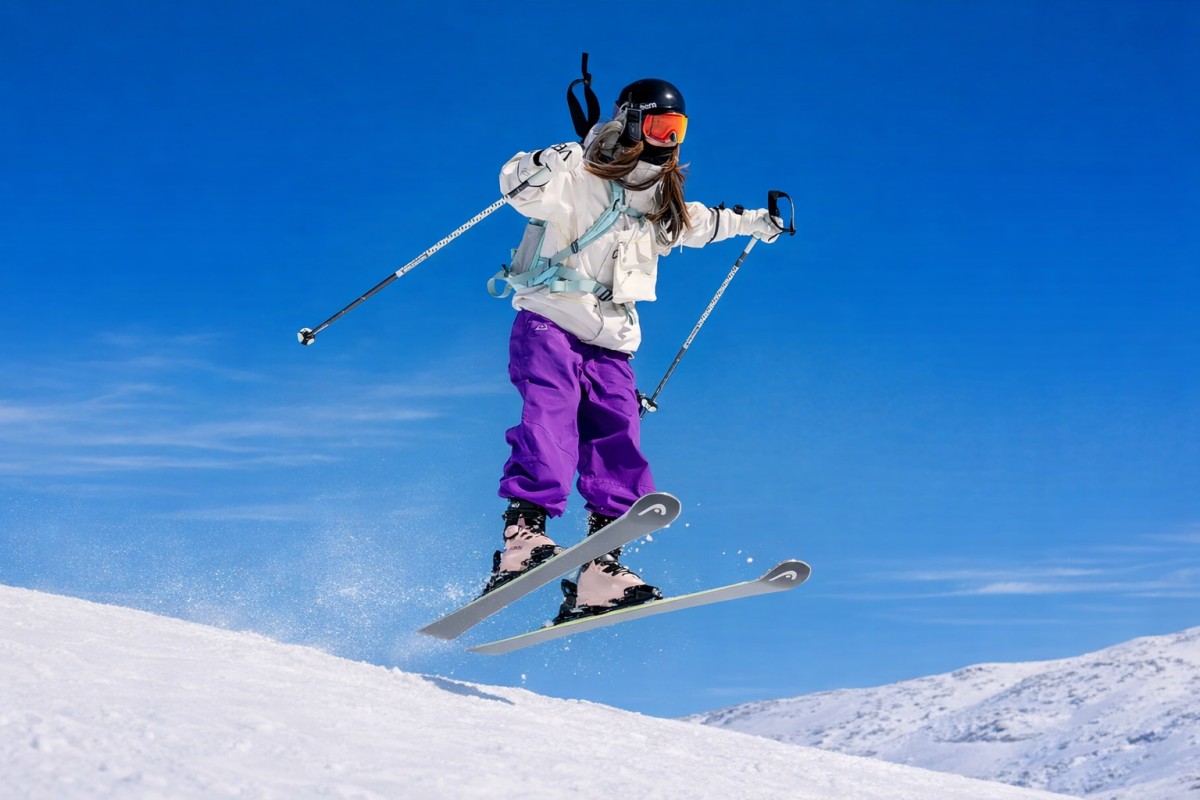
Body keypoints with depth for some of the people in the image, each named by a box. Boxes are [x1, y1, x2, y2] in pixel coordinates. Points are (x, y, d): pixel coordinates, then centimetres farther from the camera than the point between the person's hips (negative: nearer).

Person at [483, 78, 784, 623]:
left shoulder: (662, 203, 19)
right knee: (548, 425, -28)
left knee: (618, 458, -6)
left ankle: (598, 577, -8)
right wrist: (557, 160, -40)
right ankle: (522, 538, -38)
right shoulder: (581, 178, -4)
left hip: (611, 346, 6)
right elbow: (519, 184, -22)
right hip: (550, 325, -6)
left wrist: (754, 222, 47)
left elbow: (700, 223, 42)